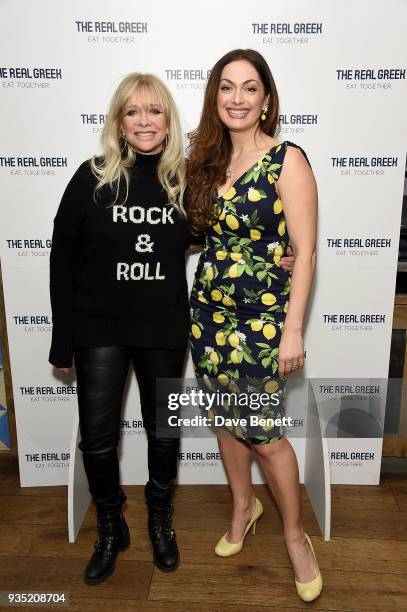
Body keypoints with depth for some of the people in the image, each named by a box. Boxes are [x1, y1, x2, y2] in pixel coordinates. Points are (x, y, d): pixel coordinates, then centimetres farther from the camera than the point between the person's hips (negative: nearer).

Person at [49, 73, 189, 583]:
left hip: (164, 329, 2)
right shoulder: (93, 178, -6)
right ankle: (110, 530, 33)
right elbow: (62, 259, -4)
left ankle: (160, 521, 41)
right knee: (97, 436, 5)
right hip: (99, 328, -1)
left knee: (164, 430, 14)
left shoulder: (184, 182, -1)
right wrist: (63, 340, -5)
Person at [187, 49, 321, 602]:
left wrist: (293, 329, -15)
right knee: (226, 417, 18)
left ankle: (295, 535, 30)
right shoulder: (207, 159, 7)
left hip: (263, 318, -5)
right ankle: (244, 505, 43)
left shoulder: (287, 161, -11)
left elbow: (304, 251, -13)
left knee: (264, 432, 3)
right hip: (209, 311, 6)